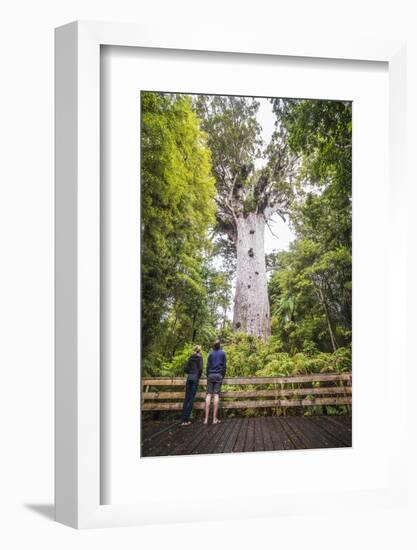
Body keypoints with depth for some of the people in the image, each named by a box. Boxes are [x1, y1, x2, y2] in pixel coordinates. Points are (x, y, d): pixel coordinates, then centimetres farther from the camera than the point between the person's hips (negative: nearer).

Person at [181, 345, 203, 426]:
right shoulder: (200, 358, 1)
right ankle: (186, 419, -11)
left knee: (186, 398, 5)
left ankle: (183, 420, 1)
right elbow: (200, 369, -10)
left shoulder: (191, 358, 15)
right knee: (192, 399, -4)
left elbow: (185, 369, 10)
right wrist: (199, 376, 7)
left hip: (189, 377, 5)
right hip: (195, 378, -5)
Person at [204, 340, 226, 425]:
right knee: (216, 395, -5)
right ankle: (215, 418, -10)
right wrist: (223, 376, 12)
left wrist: (208, 376, 13)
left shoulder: (211, 354, 10)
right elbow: (224, 365, 5)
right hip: (219, 375, -1)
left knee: (209, 394, -2)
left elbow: (208, 366, 7)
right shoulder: (222, 353, 7)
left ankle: (206, 418, -10)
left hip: (211, 375, 1)